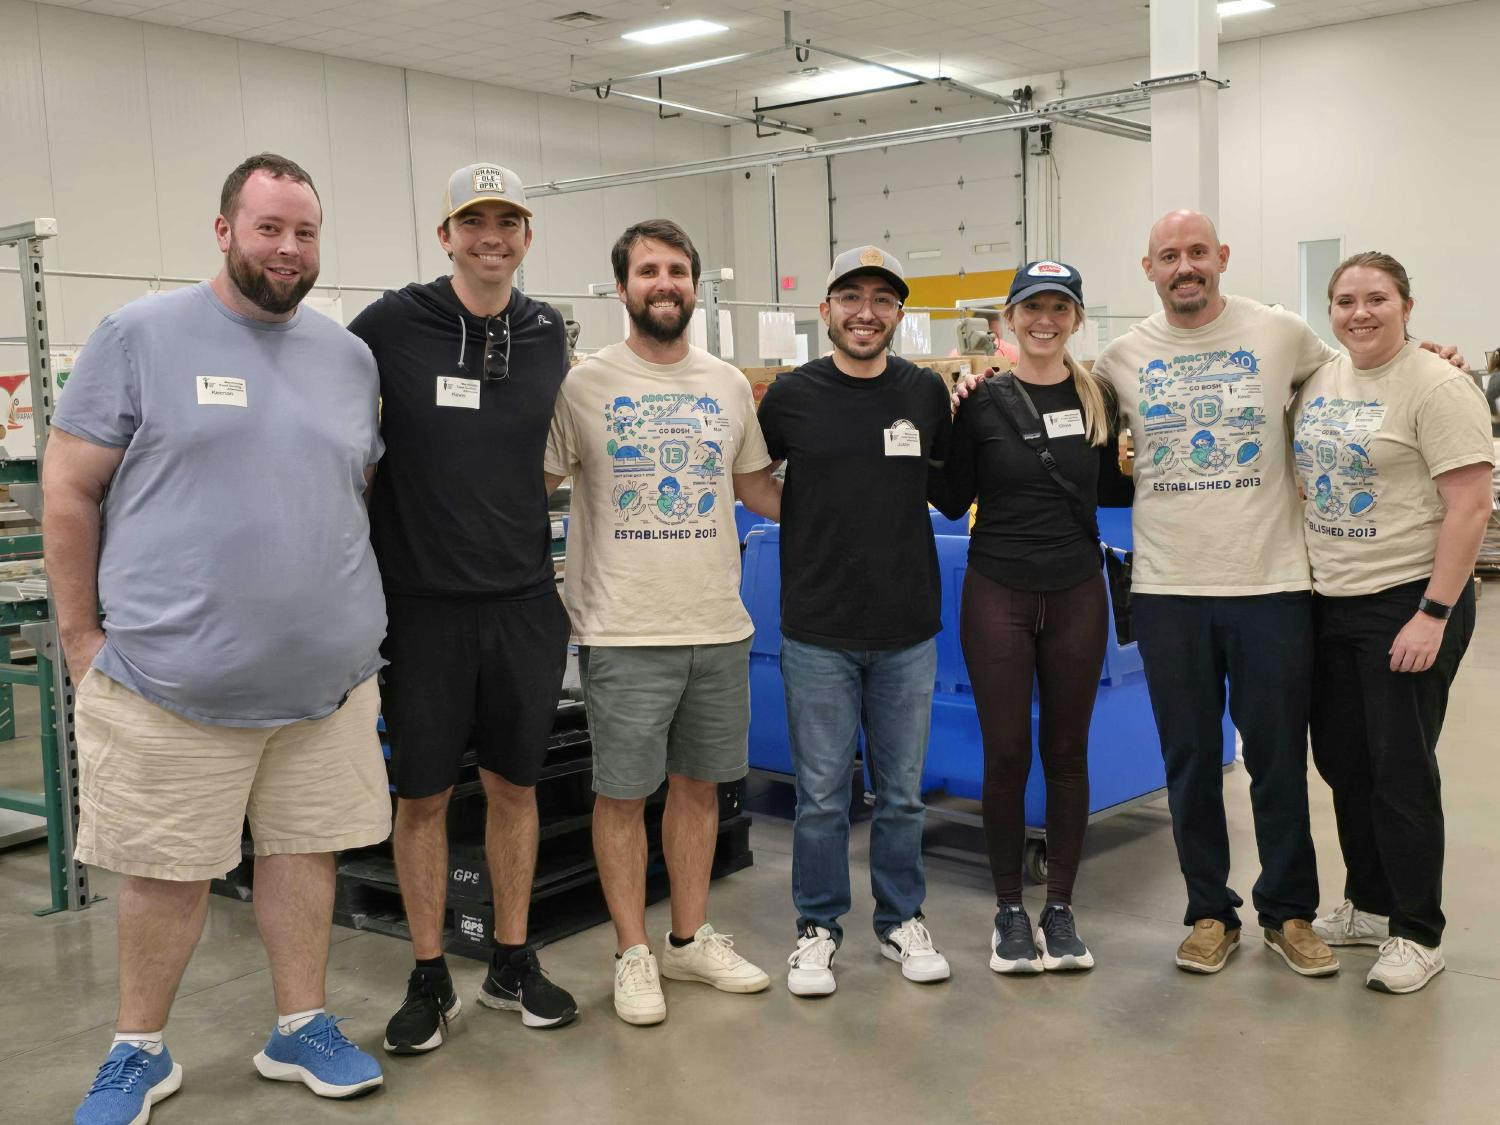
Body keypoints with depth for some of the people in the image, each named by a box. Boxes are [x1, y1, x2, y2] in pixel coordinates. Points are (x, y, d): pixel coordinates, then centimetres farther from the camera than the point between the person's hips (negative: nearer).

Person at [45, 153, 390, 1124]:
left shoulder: (350, 356, 10)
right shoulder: (141, 335, -3)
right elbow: (70, 492, -1)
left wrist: (356, 615, 13)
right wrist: (81, 634, -2)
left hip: (327, 674, 4)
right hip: (172, 679, -3)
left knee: (306, 849, 12)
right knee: (166, 871, 8)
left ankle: (301, 1028, 30)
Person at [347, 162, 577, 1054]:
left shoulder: (549, 335, 5)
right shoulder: (391, 326, -7)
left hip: (524, 599, 3)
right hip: (423, 602, -3)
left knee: (515, 785, 12)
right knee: (423, 794, 7)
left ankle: (513, 963, 27)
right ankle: (430, 979, 22)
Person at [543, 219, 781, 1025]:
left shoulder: (728, 384, 9)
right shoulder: (584, 383, -3)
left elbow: (755, 487, 19)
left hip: (719, 625, 4)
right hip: (624, 631, -4)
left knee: (698, 784, 13)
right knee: (622, 793, 4)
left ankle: (690, 939, 28)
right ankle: (632, 953, 19)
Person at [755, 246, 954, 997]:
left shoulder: (926, 393, 1)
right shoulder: (792, 395, -4)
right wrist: (810, 518, -1)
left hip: (908, 628, 2)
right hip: (819, 630, -2)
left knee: (902, 793, 12)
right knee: (822, 795, 6)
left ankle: (902, 920, 29)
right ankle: (817, 928, 23)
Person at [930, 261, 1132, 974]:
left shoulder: (1099, 398, 3)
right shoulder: (980, 400, -4)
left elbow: (1111, 491, 15)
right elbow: (951, 502, -3)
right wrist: (943, 426, -13)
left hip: (1076, 594, 2)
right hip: (998, 594, -2)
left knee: (1067, 750, 9)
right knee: (1006, 753, 3)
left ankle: (1060, 908, 22)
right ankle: (1009, 910, 17)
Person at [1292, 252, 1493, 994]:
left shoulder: (1437, 387, -12)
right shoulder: (1318, 383, 9)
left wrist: (1433, 615, -20)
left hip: (1408, 603, -7)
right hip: (1327, 601, 7)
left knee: (1400, 770, -1)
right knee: (1341, 761, 13)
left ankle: (1417, 934, 14)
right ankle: (1368, 905, 30)